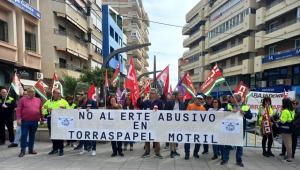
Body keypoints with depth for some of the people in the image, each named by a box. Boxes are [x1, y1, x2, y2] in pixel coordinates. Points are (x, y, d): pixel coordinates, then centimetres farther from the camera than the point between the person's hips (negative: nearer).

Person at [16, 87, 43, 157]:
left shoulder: (38, 100, 9)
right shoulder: (23, 99, 1)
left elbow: (40, 110, 12)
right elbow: (18, 110, -3)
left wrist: (41, 119, 12)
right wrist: (18, 119, -12)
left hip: (35, 121, 3)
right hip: (25, 121, -3)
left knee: (32, 136, 11)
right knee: (24, 135, -1)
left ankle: (31, 149, 21)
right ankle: (23, 150, 9)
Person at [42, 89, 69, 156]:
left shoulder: (64, 101, 7)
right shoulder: (48, 102, 15)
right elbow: (43, 110, 11)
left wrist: (64, 109, -16)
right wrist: (47, 110, -8)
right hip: (50, 120, 4)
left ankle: (61, 149, 5)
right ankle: (55, 149, 23)